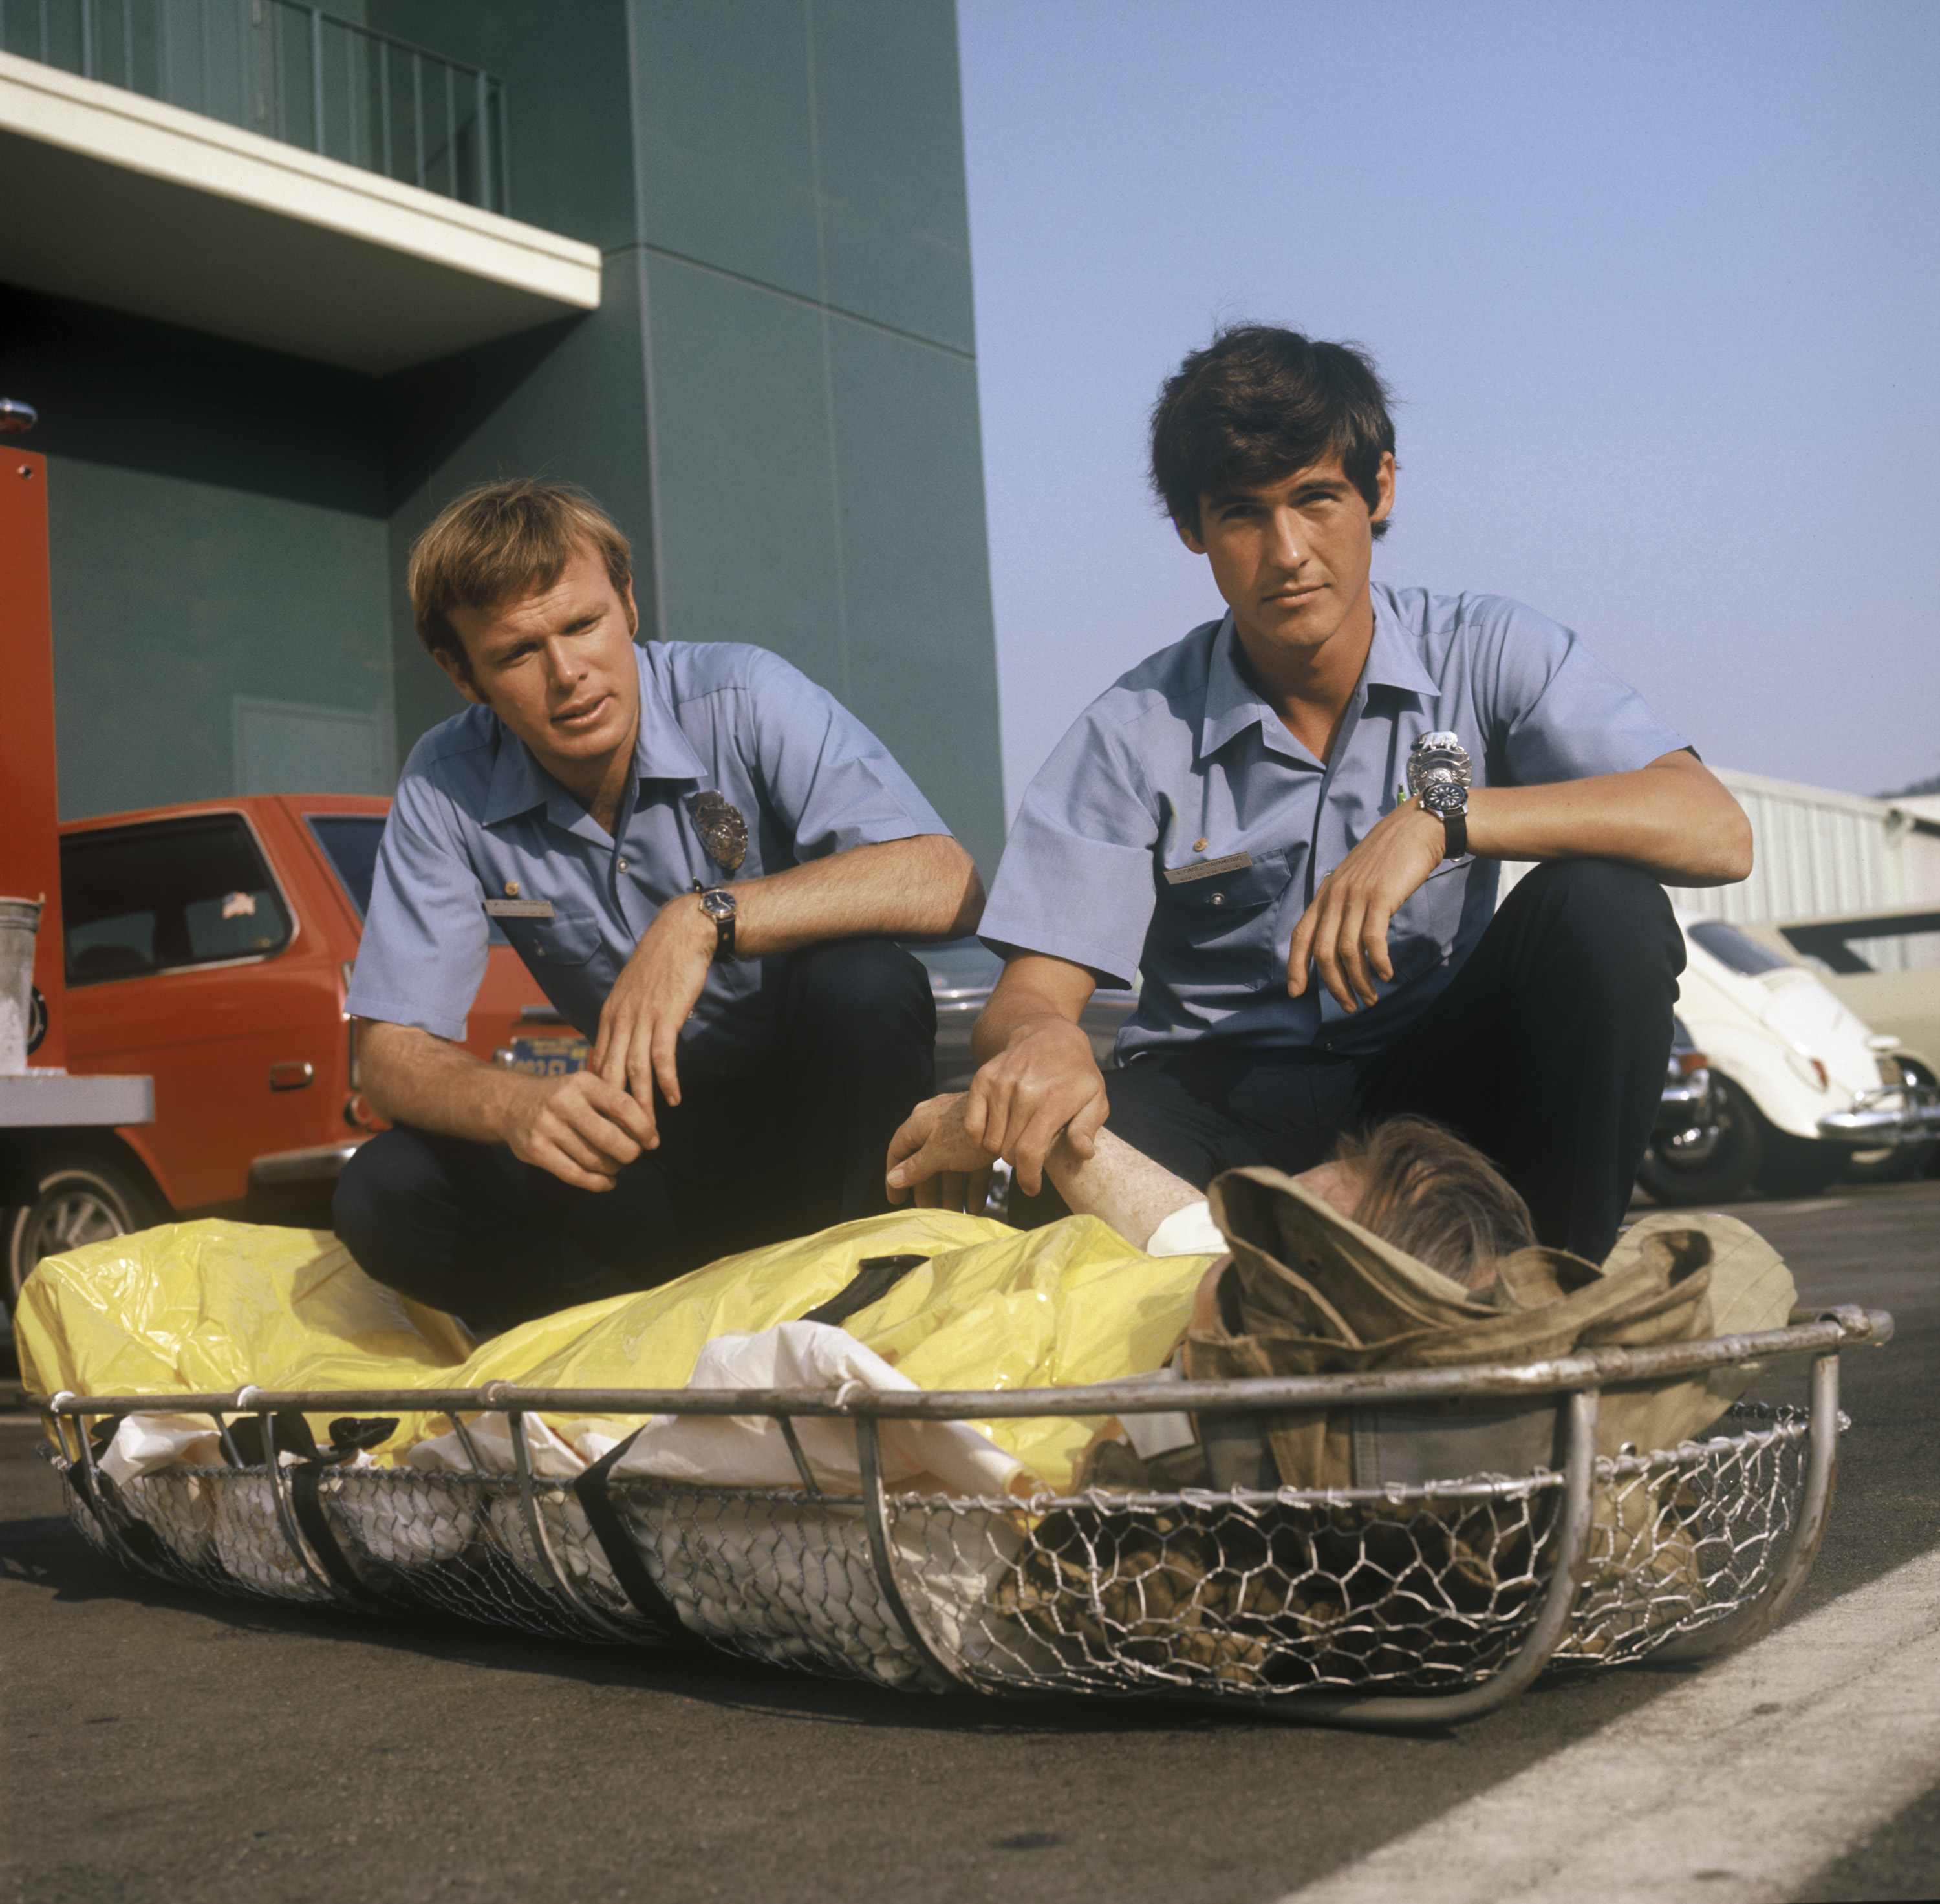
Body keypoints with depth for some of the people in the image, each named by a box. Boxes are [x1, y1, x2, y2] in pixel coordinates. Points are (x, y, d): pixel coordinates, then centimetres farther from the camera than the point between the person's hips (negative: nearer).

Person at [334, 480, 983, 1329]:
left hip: (817, 1102, -2)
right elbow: (391, 1051, -10)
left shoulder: (738, 696, -15)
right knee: (384, 1195, -19)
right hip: (656, 1127, 2)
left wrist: (706, 917, -37)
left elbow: (945, 884, -26)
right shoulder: (446, 789, -7)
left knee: (860, 982, -34)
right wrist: (516, 1107, -33)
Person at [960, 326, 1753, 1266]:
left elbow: (1714, 832, -17)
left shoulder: (1490, 654, -4)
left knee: (1603, 906, -26)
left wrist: (1441, 816, -29)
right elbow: (1033, 986, -11)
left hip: (1433, 1079, 2)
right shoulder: (1137, 733, -5)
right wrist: (1038, 1036, -38)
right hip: (1221, 1087, -1)